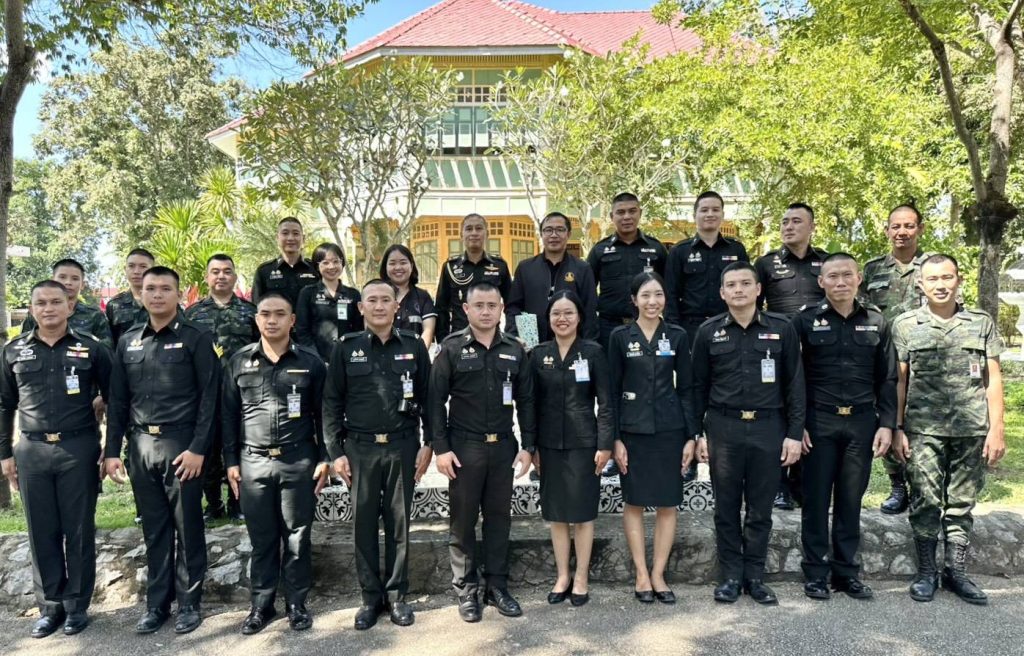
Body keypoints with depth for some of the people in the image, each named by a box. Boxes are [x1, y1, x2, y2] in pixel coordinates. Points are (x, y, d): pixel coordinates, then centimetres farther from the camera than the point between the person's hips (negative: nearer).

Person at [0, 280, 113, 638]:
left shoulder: (91, 348, 0)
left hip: (78, 449, -2)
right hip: (32, 451, 2)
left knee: (79, 530, 5)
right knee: (42, 532, 9)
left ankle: (77, 605, 18)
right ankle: (50, 605, 22)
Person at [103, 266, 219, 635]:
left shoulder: (196, 339, -3)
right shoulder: (128, 342, 11)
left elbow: (208, 398, -8)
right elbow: (118, 401, 12)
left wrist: (198, 448, -14)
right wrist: (112, 450, 6)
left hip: (182, 444, -4)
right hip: (141, 446, 4)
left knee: (187, 528, 5)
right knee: (154, 529, 12)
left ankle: (189, 603, 17)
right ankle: (157, 603, 23)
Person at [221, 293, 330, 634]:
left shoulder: (310, 362, 1)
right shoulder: (239, 362, 5)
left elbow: (322, 413, 3)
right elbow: (228, 414, 8)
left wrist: (324, 458, -1)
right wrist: (231, 461, 4)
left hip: (298, 461, -1)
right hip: (253, 462, 1)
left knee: (297, 536, 7)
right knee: (261, 537, 10)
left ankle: (297, 603, 21)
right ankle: (261, 604, 23)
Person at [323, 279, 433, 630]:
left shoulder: (414, 345, 3)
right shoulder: (346, 348, 1)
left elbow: (428, 397, 5)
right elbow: (332, 402, 2)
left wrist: (428, 444, 0)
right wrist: (335, 451, -3)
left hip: (403, 447, 0)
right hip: (360, 448, 0)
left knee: (398, 522, 8)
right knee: (364, 523, 7)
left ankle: (396, 595, 22)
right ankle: (371, 596, 21)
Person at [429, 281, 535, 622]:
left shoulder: (514, 349, 6)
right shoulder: (452, 348, -3)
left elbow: (525, 400, 8)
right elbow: (436, 400, -5)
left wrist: (528, 445, 3)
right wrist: (441, 448, -10)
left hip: (503, 446, 3)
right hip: (464, 446, -3)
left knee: (499, 517, 10)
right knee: (463, 520, 6)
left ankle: (497, 586, 24)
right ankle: (466, 590, 20)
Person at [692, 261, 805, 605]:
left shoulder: (781, 329, 3)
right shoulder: (708, 331, 4)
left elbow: (794, 384, 4)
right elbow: (698, 386, 7)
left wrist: (794, 433, -2)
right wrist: (696, 433, 3)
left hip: (768, 427, 0)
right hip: (723, 428, 0)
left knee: (760, 508, 8)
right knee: (726, 507, 8)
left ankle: (755, 576, 22)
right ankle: (731, 575, 20)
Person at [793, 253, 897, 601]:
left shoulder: (876, 323, 7)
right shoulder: (806, 321, -1)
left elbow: (887, 379, 9)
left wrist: (887, 424, 1)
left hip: (861, 421, 2)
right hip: (819, 421, -2)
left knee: (851, 500, 9)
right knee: (816, 499, 5)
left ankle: (847, 571, 21)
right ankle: (816, 572, 15)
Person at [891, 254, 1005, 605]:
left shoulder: (981, 323, 8)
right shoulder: (905, 324, 4)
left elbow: (993, 379, 7)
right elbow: (899, 381, 4)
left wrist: (996, 429, 1)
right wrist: (897, 428, -1)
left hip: (972, 430, 2)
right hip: (924, 429, -1)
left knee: (962, 504, 9)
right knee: (926, 501, 0)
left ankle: (956, 573, 22)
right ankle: (926, 573, 13)